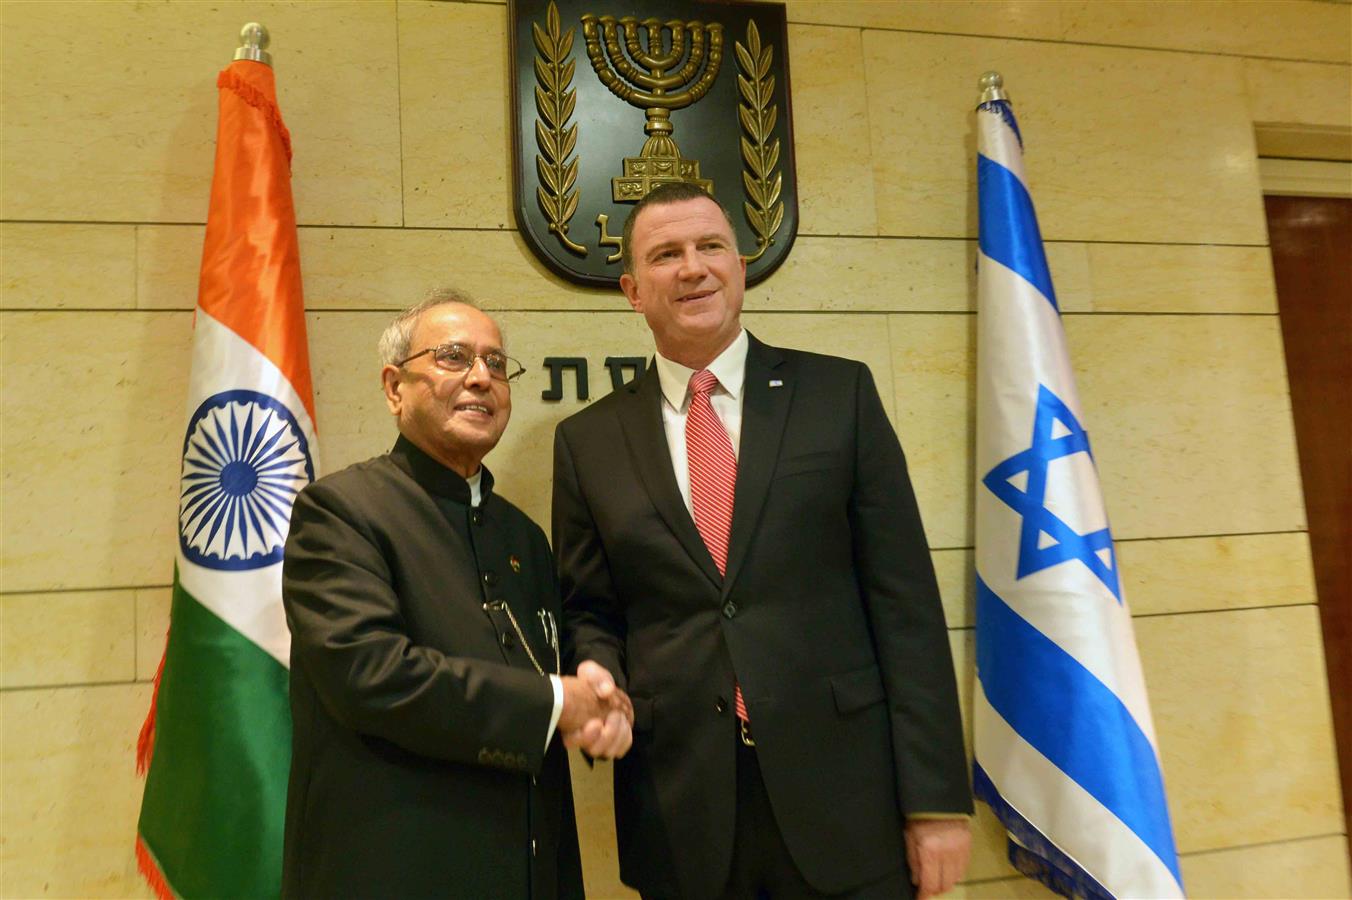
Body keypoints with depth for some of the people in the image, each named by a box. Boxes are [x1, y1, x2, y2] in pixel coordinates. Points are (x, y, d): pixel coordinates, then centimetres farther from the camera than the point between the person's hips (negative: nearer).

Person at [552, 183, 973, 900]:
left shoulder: (840, 395, 0)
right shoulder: (587, 441, 4)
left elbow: (905, 601, -3)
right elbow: (586, 612, 11)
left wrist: (936, 798, -6)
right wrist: (601, 682, -11)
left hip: (843, 803, 0)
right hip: (680, 814, 1)